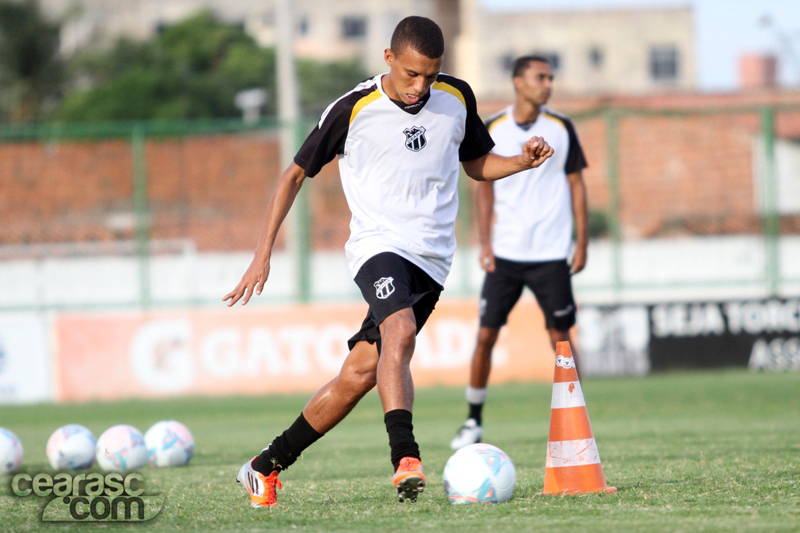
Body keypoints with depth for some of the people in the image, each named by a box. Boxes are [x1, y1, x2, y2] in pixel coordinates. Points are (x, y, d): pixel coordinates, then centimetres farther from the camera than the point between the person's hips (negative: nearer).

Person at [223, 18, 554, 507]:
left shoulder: (457, 97, 4)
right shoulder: (353, 111, -8)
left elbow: (477, 164, 19)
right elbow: (295, 176, 2)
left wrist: (523, 161, -2)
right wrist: (263, 256, -3)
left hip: (431, 258, 4)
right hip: (378, 245, -4)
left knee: (360, 374, 2)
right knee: (400, 332, -34)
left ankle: (266, 468, 16)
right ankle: (406, 460, -44)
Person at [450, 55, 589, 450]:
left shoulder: (561, 129, 4)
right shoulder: (492, 129, 3)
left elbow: (576, 185, 7)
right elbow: (485, 187, 6)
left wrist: (582, 243, 1)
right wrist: (485, 243, -3)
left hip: (550, 253, 0)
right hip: (505, 252, 0)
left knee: (560, 337, -2)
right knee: (486, 335, -2)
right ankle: (474, 421, 11)